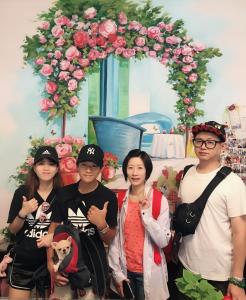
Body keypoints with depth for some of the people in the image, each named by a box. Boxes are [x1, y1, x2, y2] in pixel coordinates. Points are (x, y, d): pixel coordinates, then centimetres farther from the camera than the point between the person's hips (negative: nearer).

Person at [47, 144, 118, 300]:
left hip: (94, 267, -2)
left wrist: (101, 224, -22)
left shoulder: (108, 197, -10)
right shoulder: (64, 193, -3)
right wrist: (50, 262, -4)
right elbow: (54, 228, 3)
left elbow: (109, 239, -3)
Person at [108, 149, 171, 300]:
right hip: (125, 270, 3)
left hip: (149, 272, -2)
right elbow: (114, 238, 1)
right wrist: (116, 272, -1)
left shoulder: (160, 200, -10)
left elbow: (163, 241, -14)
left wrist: (145, 214, -22)